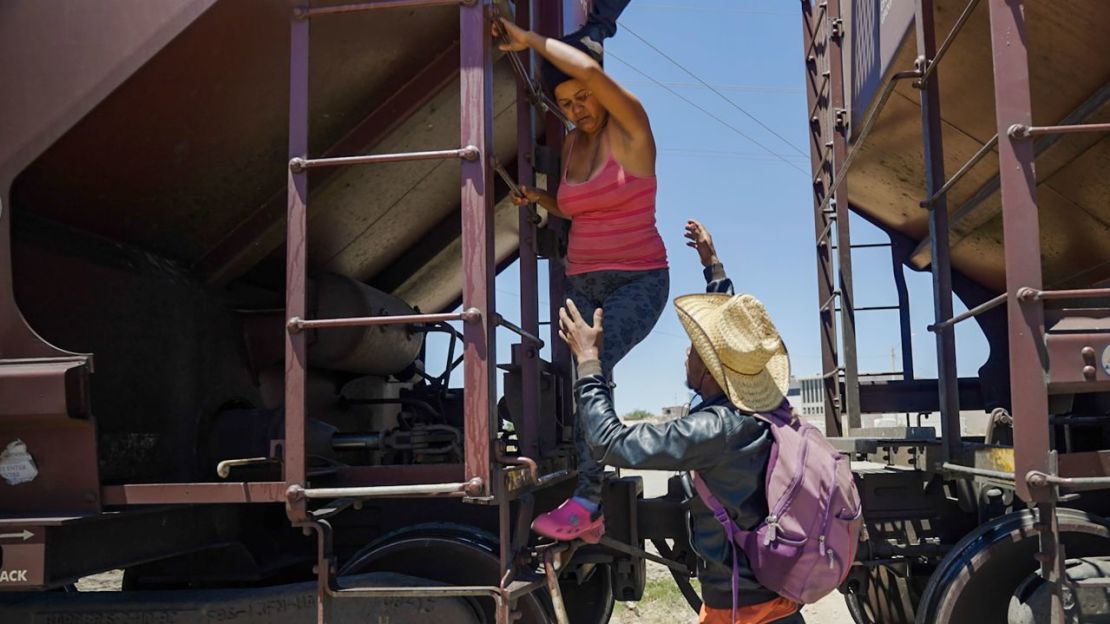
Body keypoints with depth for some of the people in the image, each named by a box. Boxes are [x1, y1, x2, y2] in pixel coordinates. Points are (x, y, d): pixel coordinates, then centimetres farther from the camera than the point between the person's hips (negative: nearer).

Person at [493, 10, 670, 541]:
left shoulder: (630, 129, -8)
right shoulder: (572, 142, 11)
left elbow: (589, 69, -26)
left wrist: (528, 39, -14)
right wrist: (542, 200, 6)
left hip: (638, 281, -7)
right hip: (583, 282, 7)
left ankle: (586, 501, -20)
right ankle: (592, 514, 6)